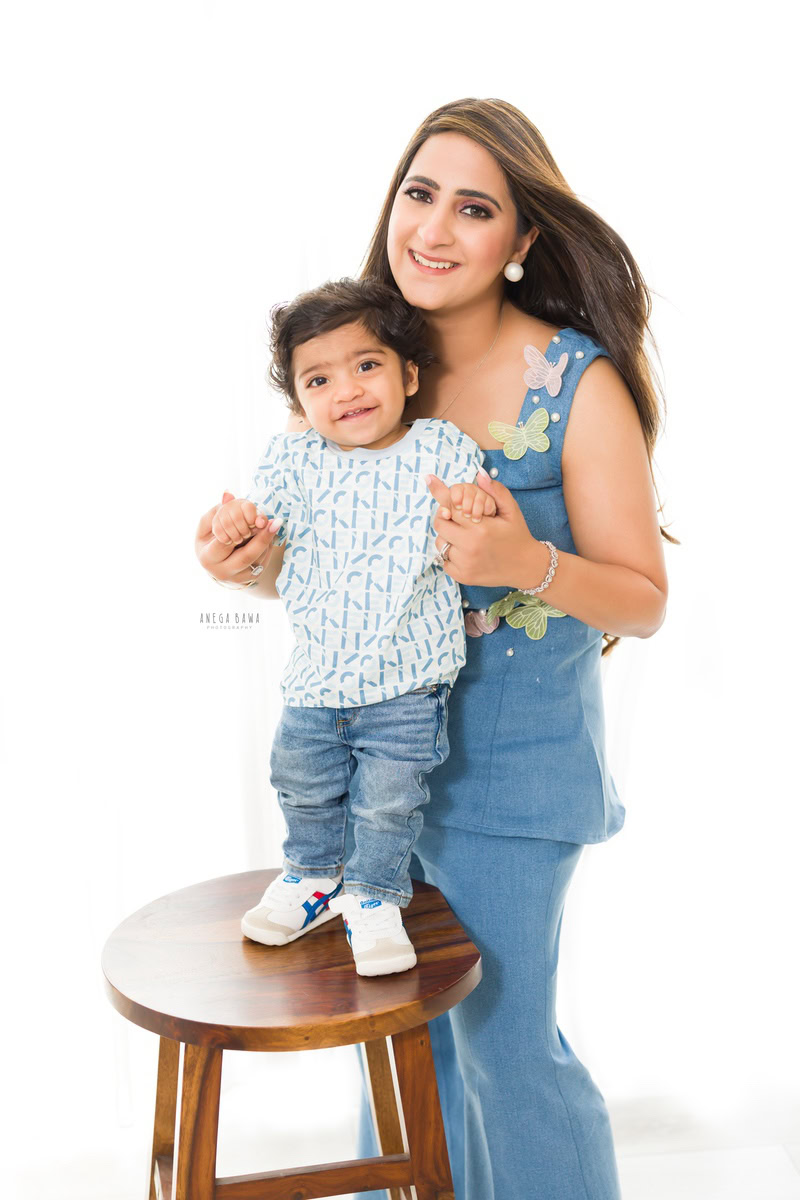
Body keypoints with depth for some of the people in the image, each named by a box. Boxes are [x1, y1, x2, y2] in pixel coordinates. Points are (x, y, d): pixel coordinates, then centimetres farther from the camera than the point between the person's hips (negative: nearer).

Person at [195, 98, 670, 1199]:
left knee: (503, 1040, 8)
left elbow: (645, 601, -10)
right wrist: (250, 563, -14)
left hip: (510, 764, -4)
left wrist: (528, 565, -29)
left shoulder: (579, 383, -13)